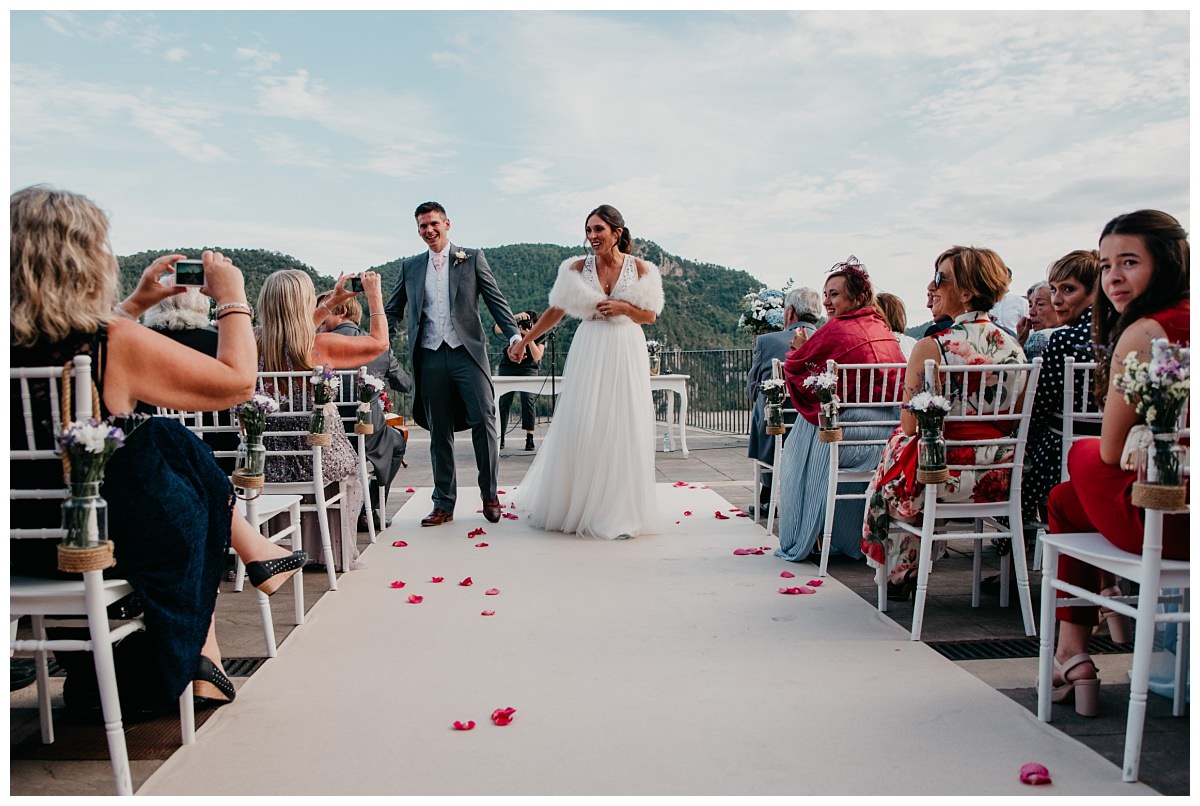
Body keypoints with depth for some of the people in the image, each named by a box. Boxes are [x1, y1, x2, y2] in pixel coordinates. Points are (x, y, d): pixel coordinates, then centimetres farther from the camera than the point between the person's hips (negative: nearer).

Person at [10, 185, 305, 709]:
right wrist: (232, 298, -4)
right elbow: (238, 381, -16)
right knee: (179, 448, 15)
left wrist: (137, 304, 18)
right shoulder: (118, 343, -23)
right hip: (118, 541, -6)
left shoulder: (21, 343, -6)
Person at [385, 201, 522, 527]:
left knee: (484, 420, -7)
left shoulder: (472, 258, 7)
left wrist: (515, 335, -11)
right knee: (439, 432, 6)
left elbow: (496, 300, 2)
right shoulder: (410, 266, 14)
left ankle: (489, 496, 7)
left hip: (467, 352, -2)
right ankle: (444, 504, 15)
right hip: (430, 357, 2)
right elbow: (394, 311, 20)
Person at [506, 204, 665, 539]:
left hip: (625, 355, 0)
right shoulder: (579, 267, 1)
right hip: (589, 353, 1)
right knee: (580, 429, 1)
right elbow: (555, 310, 5)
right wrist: (525, 340, 4)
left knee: (621, 430, 2)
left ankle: (619, 512, 13)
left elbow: (650, 316, 5)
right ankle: (575, 506, 17)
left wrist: (623, 307, -13)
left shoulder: (640, 268, 0)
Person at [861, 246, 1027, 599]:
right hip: (999, 480, 6)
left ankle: (900, 577, 39)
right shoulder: (1012, 346, 0)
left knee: (886, 484, 24)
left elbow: (910, 427, -15)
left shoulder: (931, 348, -18)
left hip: (944, 478, -6)